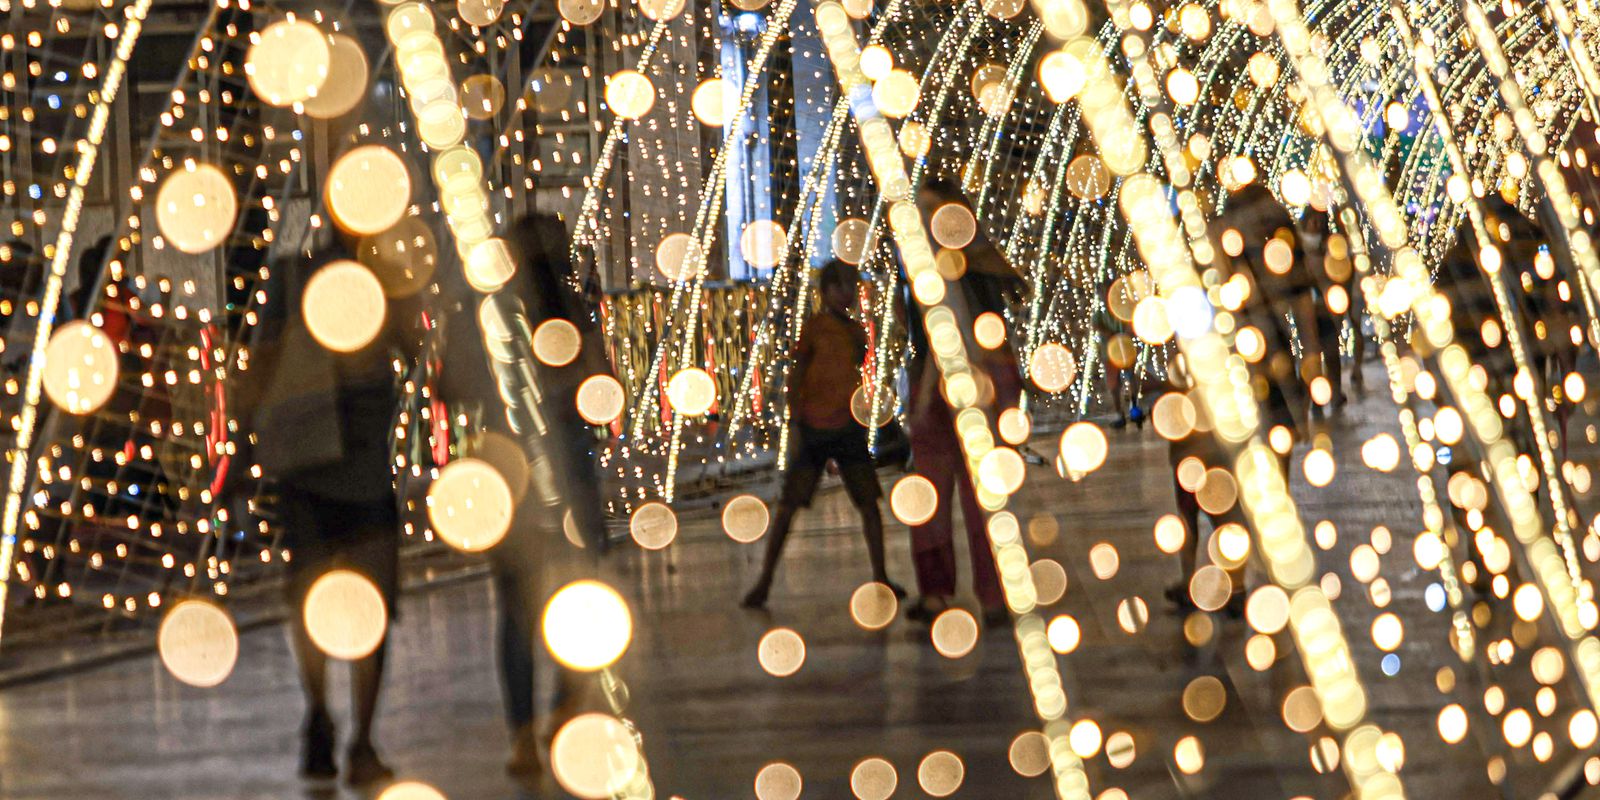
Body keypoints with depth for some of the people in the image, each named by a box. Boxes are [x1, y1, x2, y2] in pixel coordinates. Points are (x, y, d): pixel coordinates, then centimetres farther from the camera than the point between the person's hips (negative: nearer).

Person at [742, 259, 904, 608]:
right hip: (814, 429, -5)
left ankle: (881, 577, 7)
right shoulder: (813, 328, -3)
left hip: (848, 429, 5)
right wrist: (795, 427, -11)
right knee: (789, 505, -5)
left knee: (869, 502, 0)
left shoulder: (857, 331, 12)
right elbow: (795, 379, -4)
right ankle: (764, 582, 0)